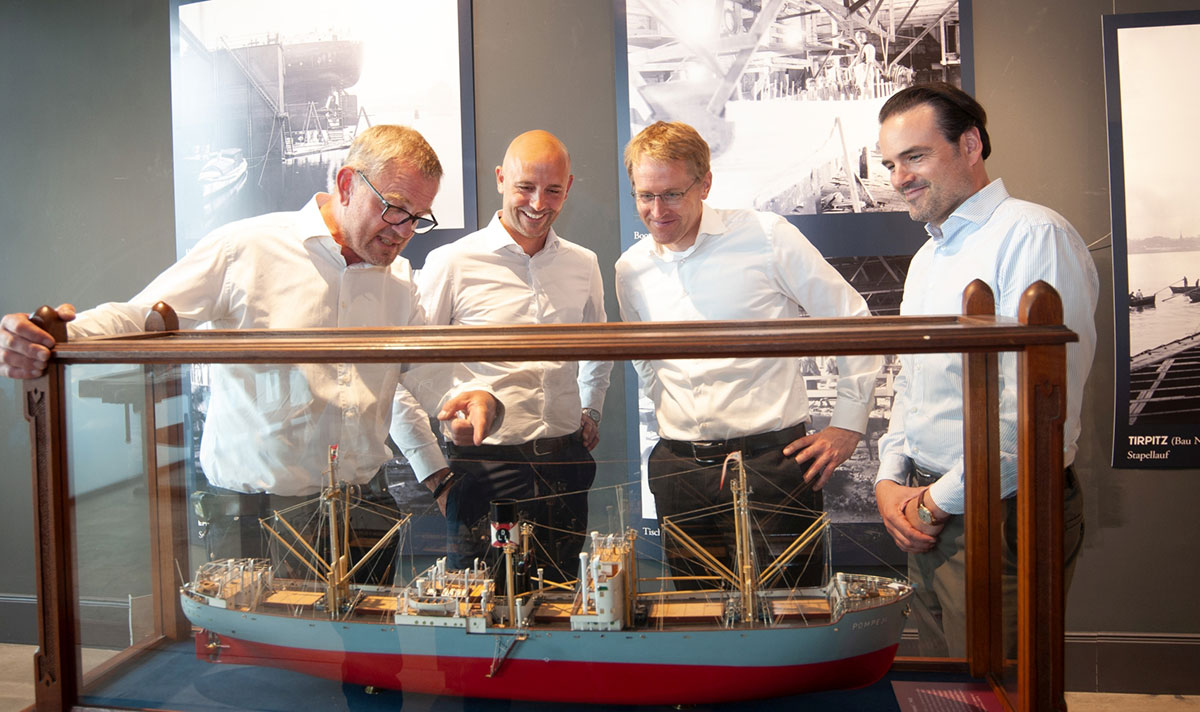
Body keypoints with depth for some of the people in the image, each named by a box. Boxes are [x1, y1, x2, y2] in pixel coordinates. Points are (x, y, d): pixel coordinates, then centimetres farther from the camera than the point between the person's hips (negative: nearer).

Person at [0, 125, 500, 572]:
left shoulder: (399, 279, 11)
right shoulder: (245, 249, -6)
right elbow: (136, 319, -5)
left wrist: (437, 474, 12)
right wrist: (59, 335, -24)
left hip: (360, 512, 5)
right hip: (250, 515, -4)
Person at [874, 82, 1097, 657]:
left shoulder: (1034, 235, -15)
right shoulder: (928, 256, 15)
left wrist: (939, 500, -14)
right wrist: (890, 481, 6)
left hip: (1002, 517, -8)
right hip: (929, 515, 8)